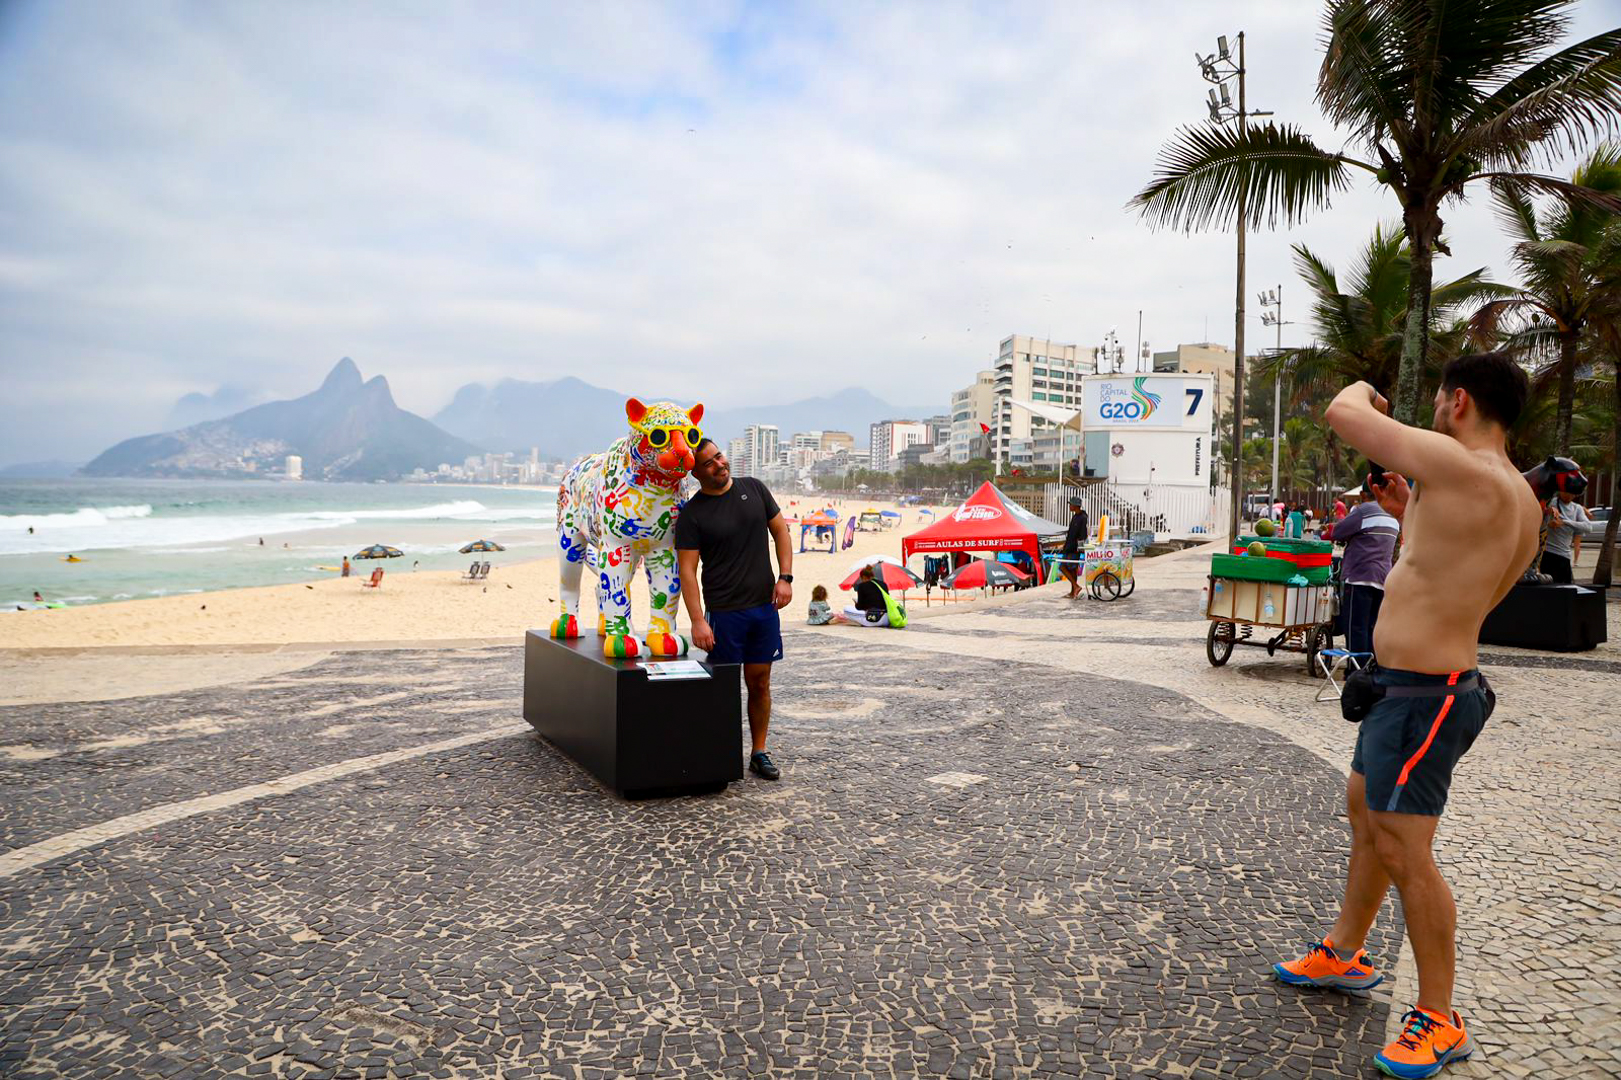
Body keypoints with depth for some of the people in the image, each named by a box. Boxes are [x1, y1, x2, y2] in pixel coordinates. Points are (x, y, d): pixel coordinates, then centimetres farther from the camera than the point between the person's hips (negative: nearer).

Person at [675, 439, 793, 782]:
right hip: (725, 611, -4)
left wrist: (785, 577, 0)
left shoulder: (754, 489, 6)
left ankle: (759, 753, 20)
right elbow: (687, 570, -9)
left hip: (765, 606, 4)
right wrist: (697, 621, -17)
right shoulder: (692, 514, -6)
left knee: (760, 683, 10)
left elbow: (780, 531, 12)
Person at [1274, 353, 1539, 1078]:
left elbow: (1342, 414, -20)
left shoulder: (1459, 468, -22)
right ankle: (1343, 954, 40)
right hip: (1407, 688, 11)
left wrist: (1363, 389, 3)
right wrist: (1414, 516, 19)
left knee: (1404, 853, -2)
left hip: (1422, 696, -11)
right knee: (1366, 816, 22)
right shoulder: (1520, 501, 9)